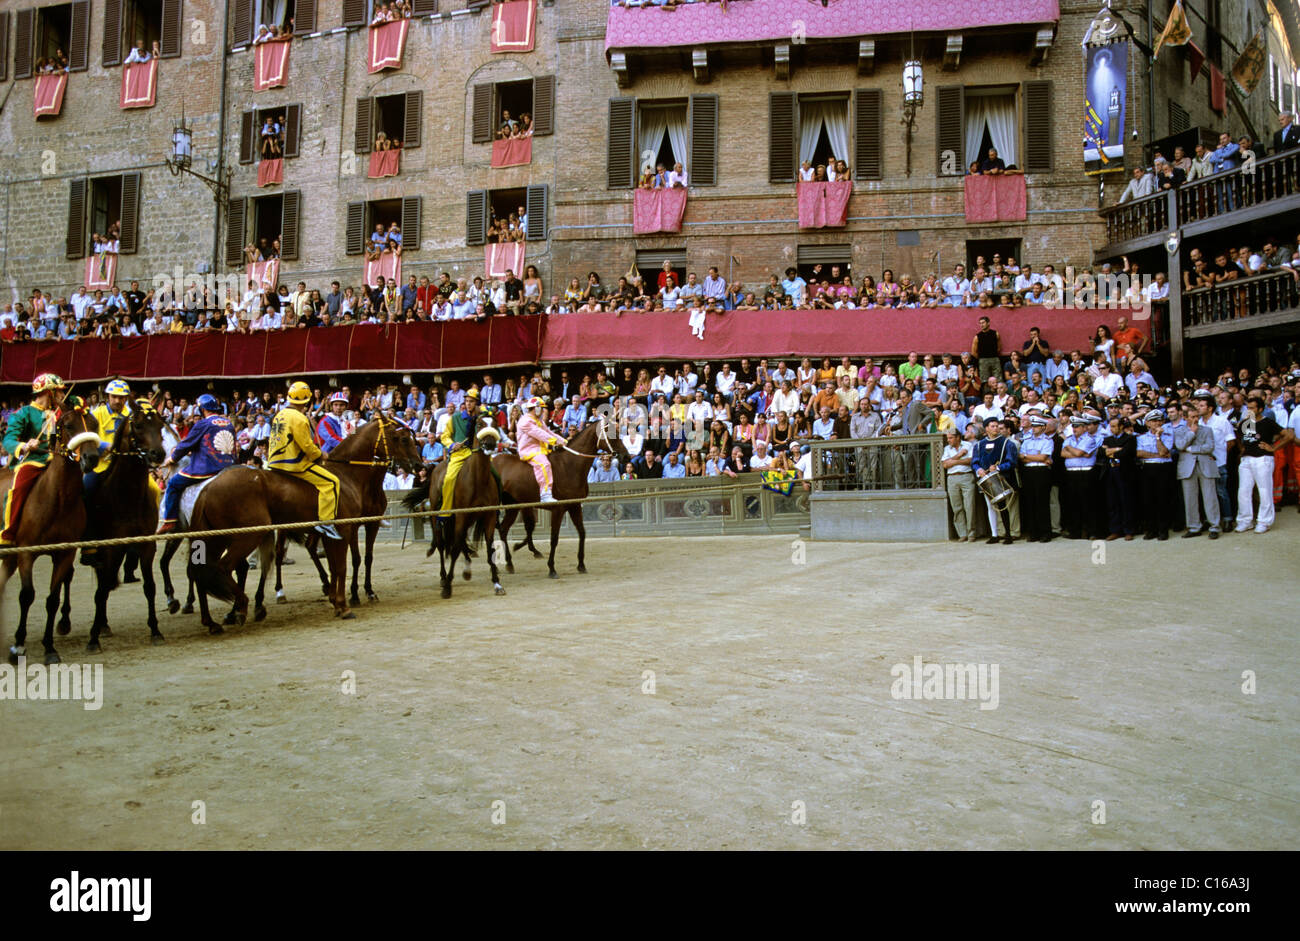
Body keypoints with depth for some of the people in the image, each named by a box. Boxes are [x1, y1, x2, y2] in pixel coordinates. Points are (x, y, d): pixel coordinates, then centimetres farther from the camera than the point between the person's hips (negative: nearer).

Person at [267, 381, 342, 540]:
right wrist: (320, 455, -1)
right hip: (295, 464, -10)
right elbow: (307, 446, -18)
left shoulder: (280, 415, 13)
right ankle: (325, 521, -20)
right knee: (331, 481, -13)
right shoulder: (299, 418, -16)